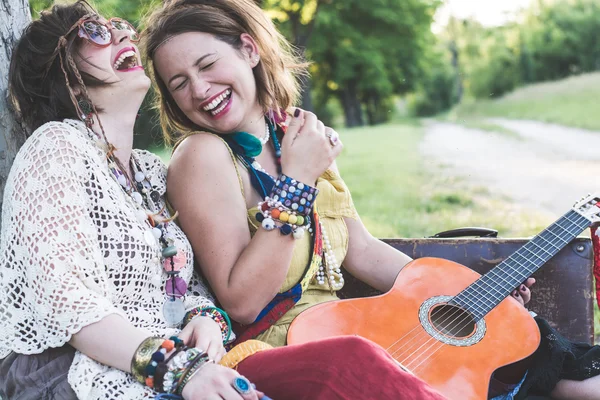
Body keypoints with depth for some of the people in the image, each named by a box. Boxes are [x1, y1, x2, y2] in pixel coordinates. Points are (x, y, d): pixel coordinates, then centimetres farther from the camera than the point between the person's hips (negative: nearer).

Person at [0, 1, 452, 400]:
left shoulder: (152, 171, 22)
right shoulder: (56, 146, 0)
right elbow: (67, 301, -12)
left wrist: (204, 319, -2)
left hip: (183, 363, 7)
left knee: (353, 357, -21)